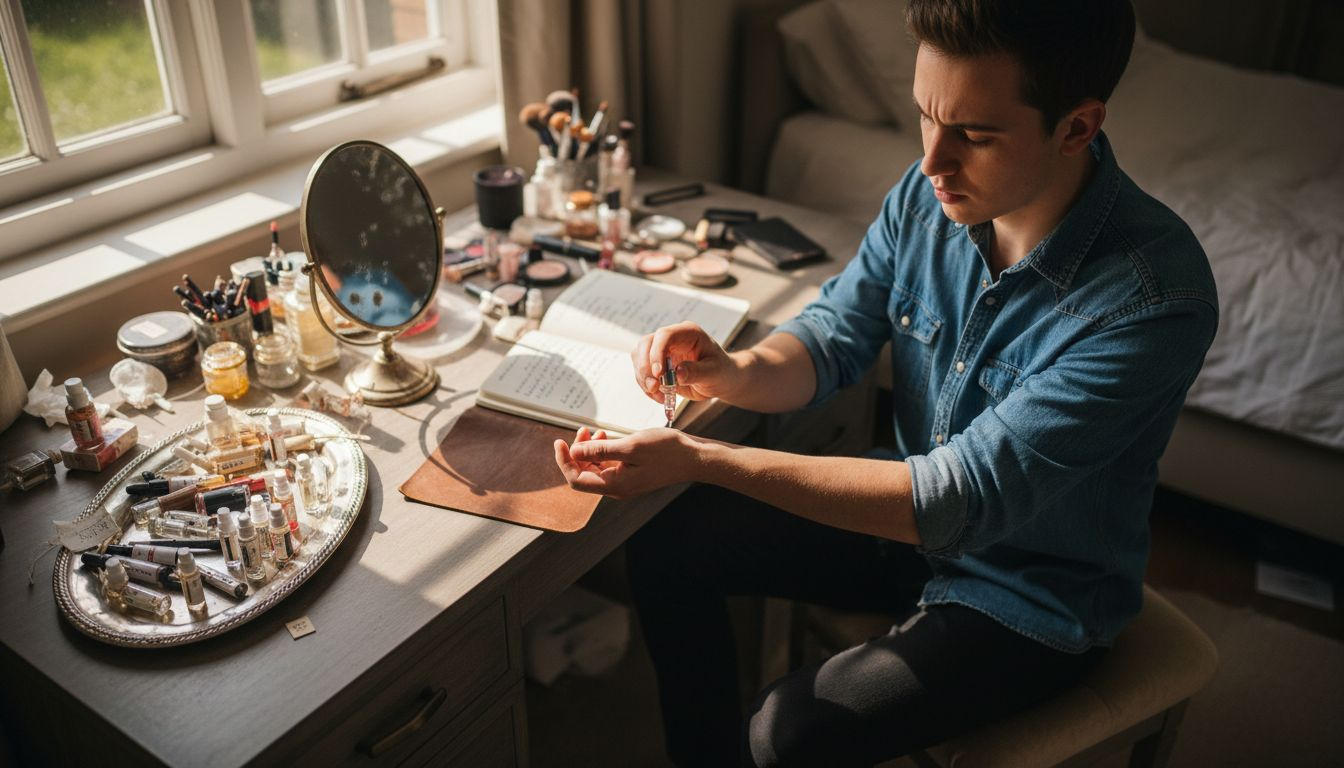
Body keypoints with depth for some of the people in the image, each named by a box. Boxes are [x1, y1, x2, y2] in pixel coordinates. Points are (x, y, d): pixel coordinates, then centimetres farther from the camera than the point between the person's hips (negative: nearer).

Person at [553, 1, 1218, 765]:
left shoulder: (1153, 295, -31)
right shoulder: (932, 192, -13)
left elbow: (959, 501, -33)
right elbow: (834, 337, -2)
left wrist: (700, 459, -37)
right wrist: (733, 372, -26)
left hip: (1029, 594, -5)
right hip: (916, 513, 6)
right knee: (667, 545, 4)